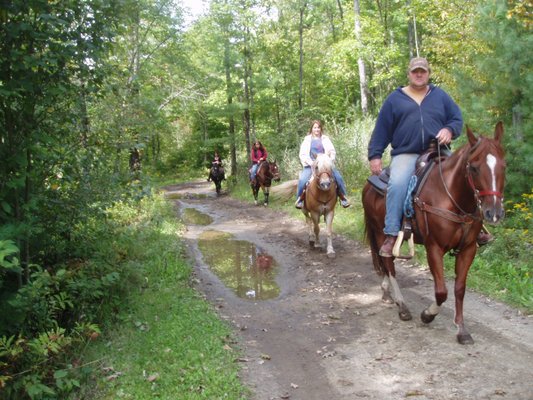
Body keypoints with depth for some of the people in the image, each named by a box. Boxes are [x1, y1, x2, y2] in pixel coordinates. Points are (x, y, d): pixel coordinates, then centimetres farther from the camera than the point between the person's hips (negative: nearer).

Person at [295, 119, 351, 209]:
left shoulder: (325, 139, 12)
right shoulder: (307, 140, 8)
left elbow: (332, 152, 8)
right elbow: (303, 154, 1)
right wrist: (311, 163, -13)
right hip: (311, 165, -1)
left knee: (338, 177, -19)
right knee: (302, 180, -27)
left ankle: (343, 198, -4)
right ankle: (299, 199, -8)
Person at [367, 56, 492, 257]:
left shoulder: (440, 96, 16)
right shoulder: (395, 99, 12)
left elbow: (457, 119, 14)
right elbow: (381, 130, 10)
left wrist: (449, 130, -9)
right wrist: (375, 155, 3)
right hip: (406, 154, -2)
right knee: (397, 184, -31)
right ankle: (391, 235, -28)